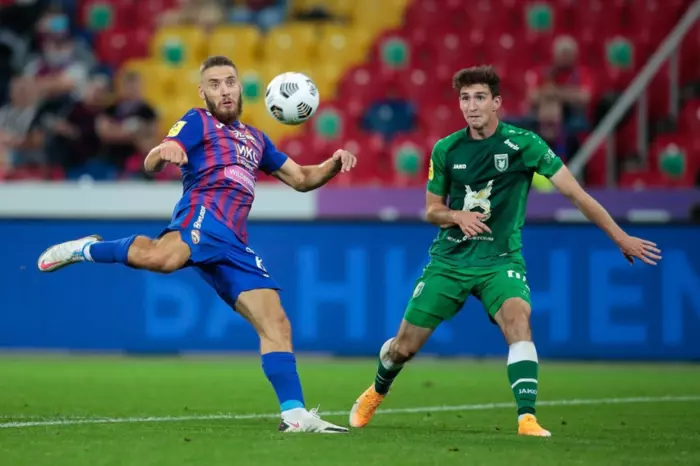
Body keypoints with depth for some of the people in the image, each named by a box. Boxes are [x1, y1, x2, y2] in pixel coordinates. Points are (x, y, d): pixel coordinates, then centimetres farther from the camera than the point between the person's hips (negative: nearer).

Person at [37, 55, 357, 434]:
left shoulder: (255, 139, 33)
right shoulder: (198, 122, 13)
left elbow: (301, 179, 38)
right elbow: (151, 163, -1)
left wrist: (334, 164, 17)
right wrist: (163, 152, -27)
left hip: (233, 245, 7)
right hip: (204, 214, -7)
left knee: (276, 325, -2)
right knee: (163, 257, -41)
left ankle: (295, 415, -2)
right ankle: (86, 250, -15)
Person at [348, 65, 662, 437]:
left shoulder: (522, 144, -11)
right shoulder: (446, 150, -2)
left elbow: (575, 193, -12)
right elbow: (431, 210, 9)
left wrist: (621, 237, -14)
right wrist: (457, 216, -16)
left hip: (500, 259, -2)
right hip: (450, 258, 2)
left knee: (518, 320, -32)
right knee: (405, 346, 6)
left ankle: (527, 419, -34)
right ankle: (376, 393, 39)